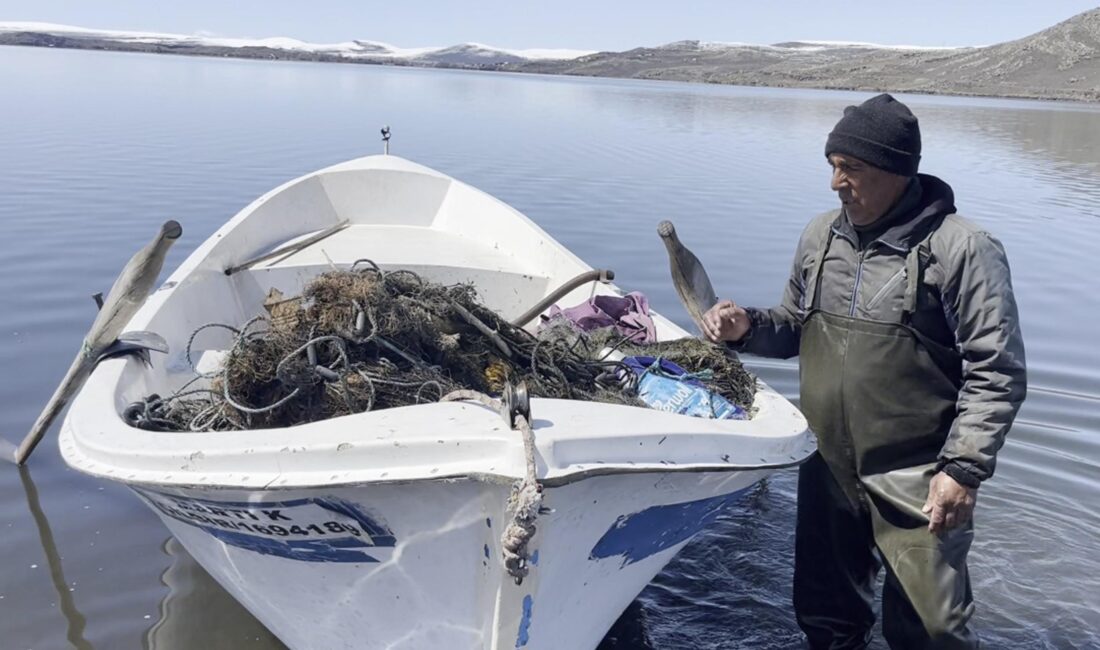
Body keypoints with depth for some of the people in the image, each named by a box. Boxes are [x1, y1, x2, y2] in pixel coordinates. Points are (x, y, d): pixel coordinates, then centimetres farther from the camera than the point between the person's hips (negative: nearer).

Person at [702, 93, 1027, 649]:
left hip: (915, 485, -5)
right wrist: (748, 328, -3)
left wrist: (964, 468, -16)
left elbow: (997, 374, -11)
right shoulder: (821, 236, 4)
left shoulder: (961, 249, -13)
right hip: (827, 469, 5)